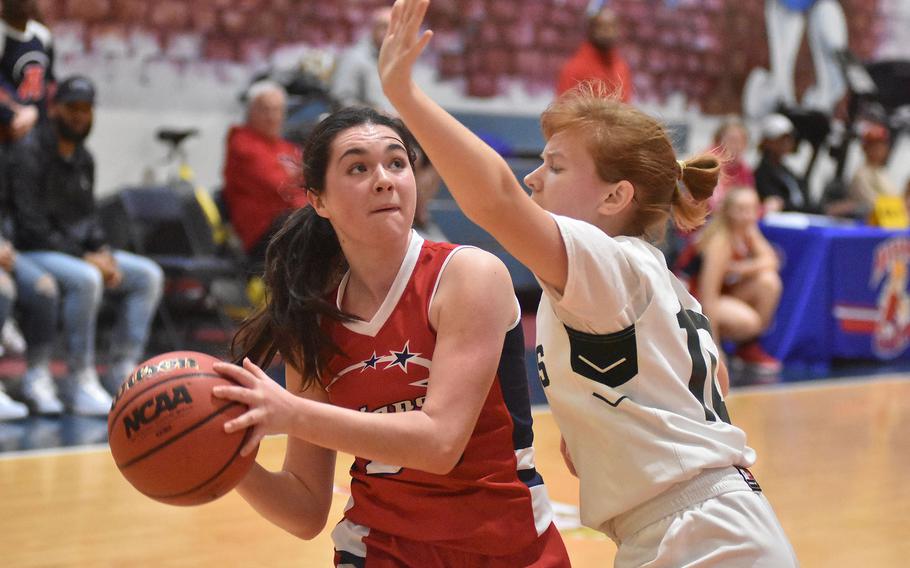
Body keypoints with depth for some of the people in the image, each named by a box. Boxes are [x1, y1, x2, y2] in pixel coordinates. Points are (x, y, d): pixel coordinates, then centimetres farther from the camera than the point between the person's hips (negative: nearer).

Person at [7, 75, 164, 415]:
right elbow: (30, 225, -18)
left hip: (79, 250, 9)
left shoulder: (84, 158, 14)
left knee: (148, 275, -1)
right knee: (85, 279, -37)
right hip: (36, 253, -9)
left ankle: (122, 373, -5)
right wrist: (84, 257, -20)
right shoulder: (29, 154, -12)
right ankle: (80, 382, -28)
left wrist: (103, 252, -3)